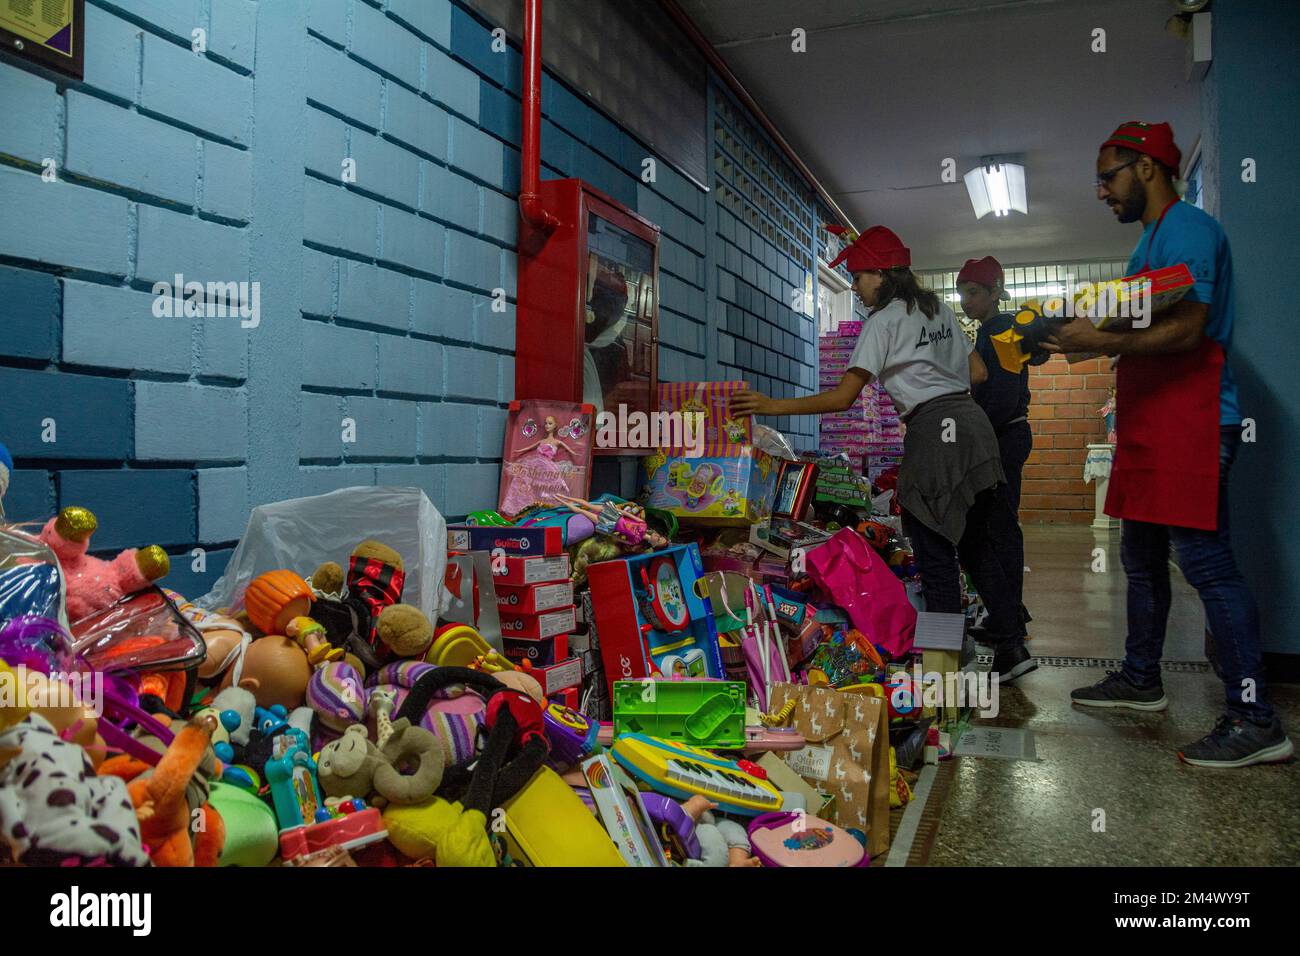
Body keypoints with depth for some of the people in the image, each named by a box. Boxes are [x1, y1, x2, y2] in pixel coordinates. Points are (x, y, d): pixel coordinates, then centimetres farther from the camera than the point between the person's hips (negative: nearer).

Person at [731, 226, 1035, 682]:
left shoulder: (883, 320, -6)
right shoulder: (939, 309, 18)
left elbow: (843, 397, -12)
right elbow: (978, 372, 21)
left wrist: (774, 406, -10)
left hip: (933, 432, -8)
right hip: (971, 422, 8)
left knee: (936, 555, -3)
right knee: (975, 543, 16)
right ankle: (1010, 647, 18)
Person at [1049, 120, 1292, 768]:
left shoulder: (1186, 228, -9)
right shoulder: (1152, 239, 23)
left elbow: (1187, 329, -20)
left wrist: (1102, 342, -20)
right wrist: (1085, 336, 11)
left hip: (1191, 421, -11)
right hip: (1151, 424, 11)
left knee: (1203, 559, -13)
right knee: (1141, 557, 15)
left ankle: (1254, 721, -8)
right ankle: (1140, 680, 27)